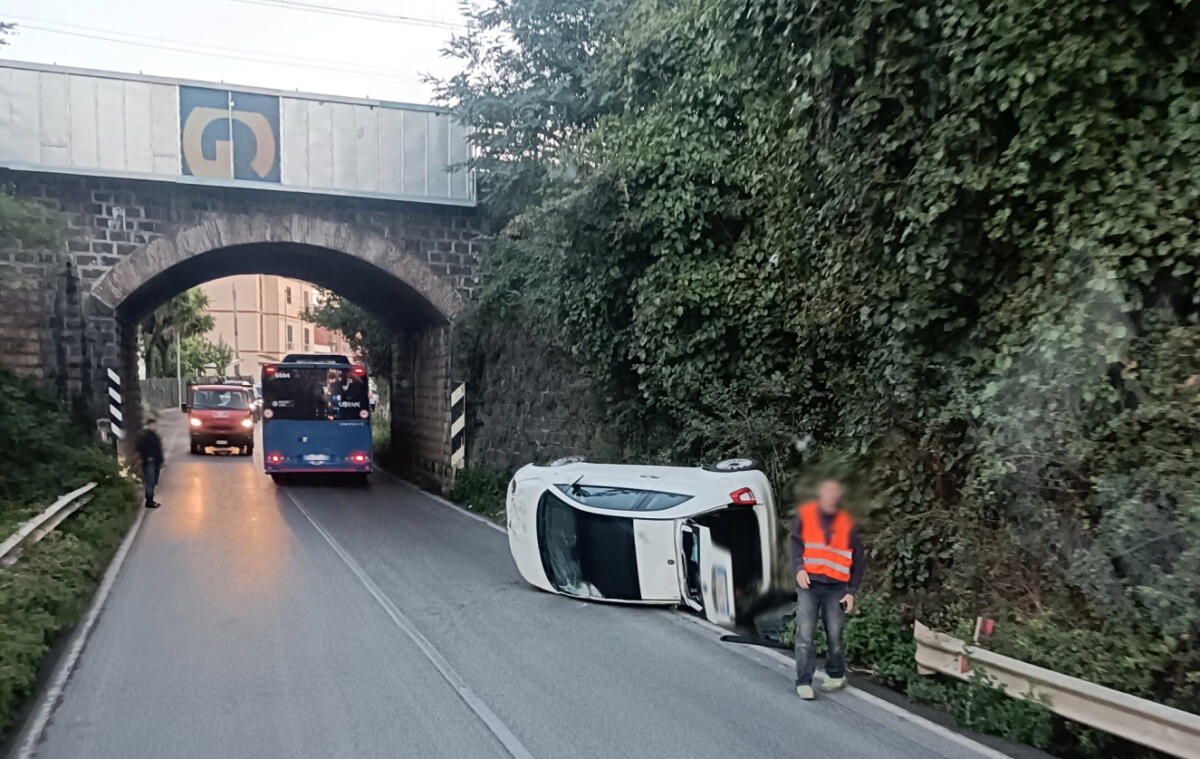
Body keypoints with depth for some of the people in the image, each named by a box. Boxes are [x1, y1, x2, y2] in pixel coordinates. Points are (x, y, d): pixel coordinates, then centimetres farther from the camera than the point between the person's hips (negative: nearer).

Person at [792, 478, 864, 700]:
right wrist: (799, 568, -14)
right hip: (808, 583, -1)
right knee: (804, 634, -7)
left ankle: (836, 675, 27)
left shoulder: (847, 524, 6)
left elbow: (857, 560, 9)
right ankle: (803, 682, -1)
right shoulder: (804, 515, 4)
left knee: (835, 635, 6)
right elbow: (796, 543, 1)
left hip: (836, 587, 1)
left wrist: (852, 591, 3)